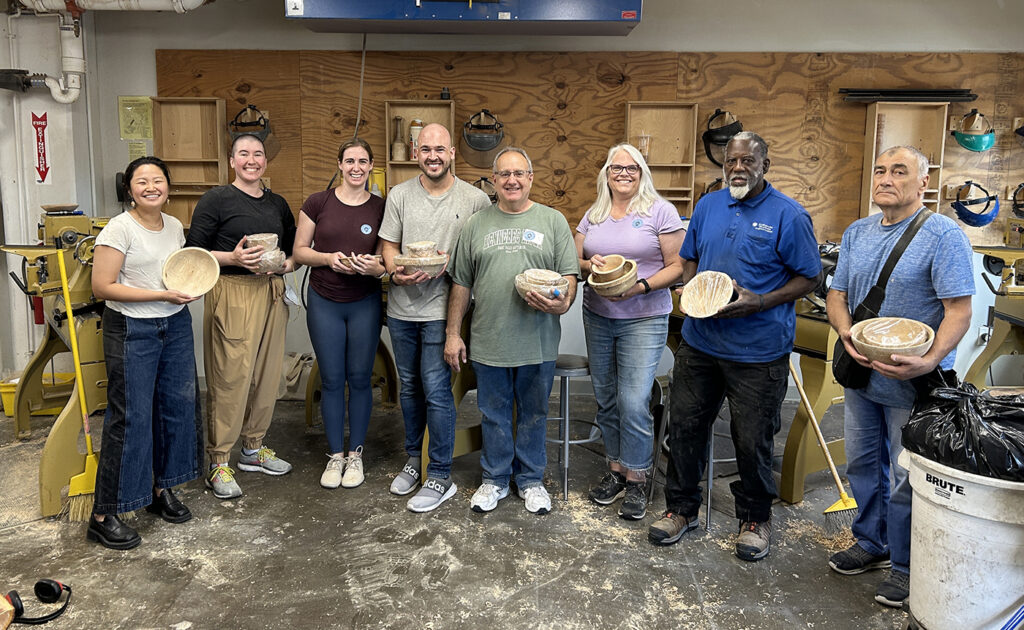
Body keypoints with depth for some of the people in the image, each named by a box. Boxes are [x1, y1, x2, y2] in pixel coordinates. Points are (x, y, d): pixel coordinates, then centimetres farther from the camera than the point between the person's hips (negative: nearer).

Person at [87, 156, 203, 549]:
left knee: (178, 405, 10)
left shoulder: (174, 226, 9)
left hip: (176, 325, 7)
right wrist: (162, 295, -20)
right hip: (131, 330, -7)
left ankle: (161, 489, 28)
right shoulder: (120, 228, -12)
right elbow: (102, 287, -16)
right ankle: (103, 516, 7)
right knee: (130, 416, -5)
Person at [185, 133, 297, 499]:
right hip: (231, 294, -6)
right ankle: (218, 462, 5)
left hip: (271, 293, 6)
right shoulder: (216, 200, -1)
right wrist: (233, 257, -17)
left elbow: (295, 250, 22)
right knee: (229, 378, -6)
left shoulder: (278, 204, 15)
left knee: (266, 373, 10)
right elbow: (193, 251, -4)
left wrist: (287, 264, 1)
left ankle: (253, 448, 26)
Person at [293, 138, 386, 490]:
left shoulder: (381, 208, 1)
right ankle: (335, 455, 22)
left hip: (365, 304, 0)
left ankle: (355, 455, 23)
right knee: (332, 380, 7)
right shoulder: (318, 203, -1)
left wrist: (377, 268, -18)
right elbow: (299, 251, 1)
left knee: (360, 379, 7)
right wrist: (328, 258, -17)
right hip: (324, 302, 0)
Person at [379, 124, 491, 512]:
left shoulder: (474, 199, -3)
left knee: (436, 391, -5)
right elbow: (389, 246, 6)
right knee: (410, 388, 16)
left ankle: (440, 477, 8)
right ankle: (414, 460, 33)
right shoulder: (399, 195, 6)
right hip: (401, 308, 4)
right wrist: (396, 272, -15)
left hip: (441, 309, -4)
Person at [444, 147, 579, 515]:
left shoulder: (553, 221, 4)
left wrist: (562, 302, -20)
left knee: (533, 413, 11)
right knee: (494, 413, 12)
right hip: (488, 342, 1)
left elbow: (569, 274, 1)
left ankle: (531, 479, 28)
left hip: (538, 342, -1)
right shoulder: (476, 225, 8)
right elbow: (461, 284, 9)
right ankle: (495, 479, 28)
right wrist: (453, 333, 6)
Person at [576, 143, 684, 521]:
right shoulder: (593, 216, 11)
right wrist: (589, 265, -10)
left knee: (634, 402, -9)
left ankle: (636, 481, 8)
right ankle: (615, 470, 26)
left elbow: (676, 267, -6)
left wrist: (641, 286, -20)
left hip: (643, 320, -5)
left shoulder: (660, 211, -3)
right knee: (606, 400, 11)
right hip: (597, 317, 5)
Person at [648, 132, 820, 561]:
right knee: (684, 425, 11)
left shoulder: (788, 215, -7)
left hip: (759, 351, -4)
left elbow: (809, 278, -6)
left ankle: (755, 518, 29)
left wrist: (760, 303, -19)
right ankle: (681, 508, 30)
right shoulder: (708, 206, 9)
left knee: (753, 440, 6)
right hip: (700, 340, 5)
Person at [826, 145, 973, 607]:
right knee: (862, 465, 18)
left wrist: (930, 361, -32)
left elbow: (959, 310, -17)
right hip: (861, 376, 6)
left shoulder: (943, 235, -12)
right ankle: (871, 544, 38)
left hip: (913, 384, -6)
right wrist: (847, 334, -11)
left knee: (905, 479, 5)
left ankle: (906, 565, 24)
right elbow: (836, 295, 10)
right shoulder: (856, 234, 8)